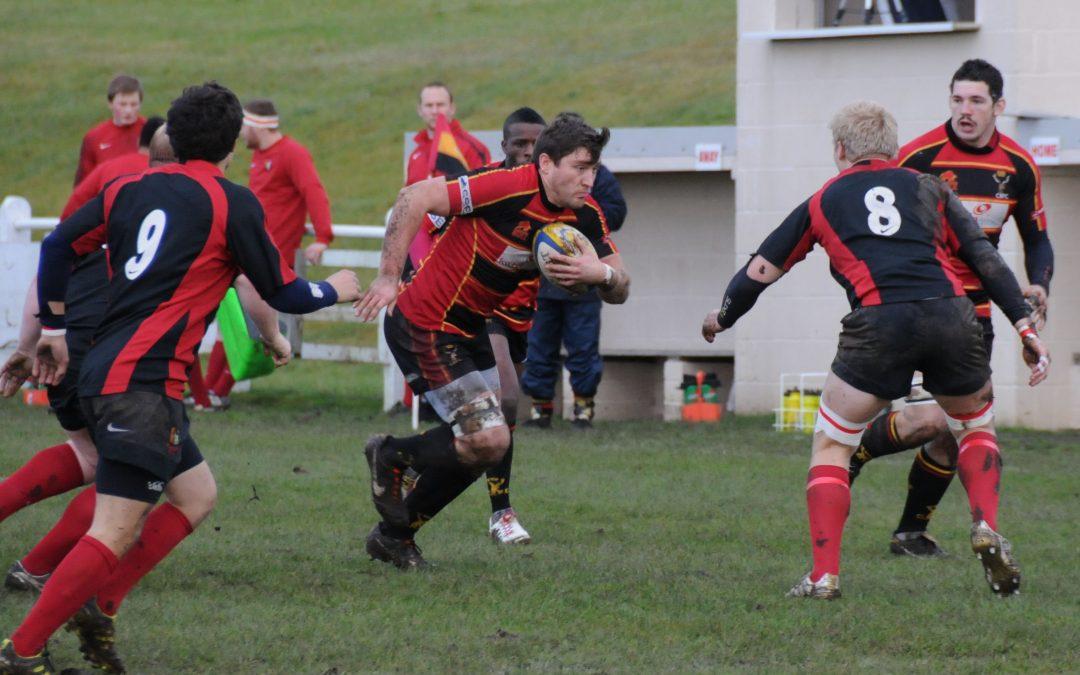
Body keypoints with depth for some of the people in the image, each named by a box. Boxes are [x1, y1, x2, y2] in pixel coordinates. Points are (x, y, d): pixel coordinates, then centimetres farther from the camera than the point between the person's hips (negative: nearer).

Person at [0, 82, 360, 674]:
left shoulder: (131, 188, 13)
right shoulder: (232, 203, -4)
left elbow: (59, 245, 13)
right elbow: (282, 294, 5)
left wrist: (54, 329, 24)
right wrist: (336, 290, 24)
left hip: (102, 371, 8)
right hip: (142, 382, -8)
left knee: (197, 495, 18)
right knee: (116, 532, -11)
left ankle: (96, 606, 10)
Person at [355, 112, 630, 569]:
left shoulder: (585, 216, -2)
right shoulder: (509, 188, -26)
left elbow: (619, 289, 2)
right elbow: (416, 198, -27)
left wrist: (601, 273, -22)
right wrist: (389, 277, -28)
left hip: (469, 328, 9)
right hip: (425, 326, -9)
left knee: (483, 443, 13)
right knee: (489, 440, -15)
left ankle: (394, 534, 28)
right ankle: (394, 456, 12)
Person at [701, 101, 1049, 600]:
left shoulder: (822, 202, 23)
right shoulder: (928, 188, 24)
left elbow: (760, 270, 27)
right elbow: (984, 257, 14)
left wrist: (722, 318, 44)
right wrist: (1025, 325, 12)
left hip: (878, 323, -2)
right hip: (950, 315, 2)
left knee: (831, 445, 14)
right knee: (976, 427, 27)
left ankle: (824, 575, 2)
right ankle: (986, 530, 5)